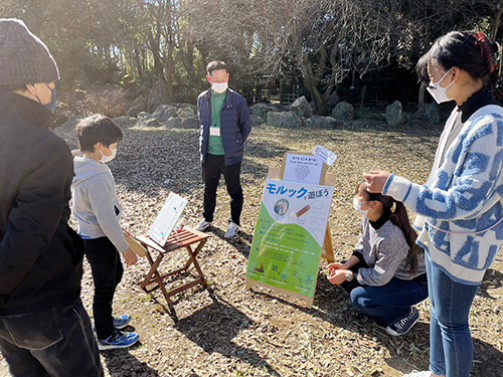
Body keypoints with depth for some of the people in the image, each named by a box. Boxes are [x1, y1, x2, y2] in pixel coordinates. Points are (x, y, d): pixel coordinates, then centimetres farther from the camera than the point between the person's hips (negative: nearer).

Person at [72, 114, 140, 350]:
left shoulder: (82, 168, 1)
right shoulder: (97, 178, -30)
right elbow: (107, 220, -27)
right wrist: (125, 249, -16)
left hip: (91, 235, 10)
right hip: (99, 242, -9)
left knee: (115, 274, 26)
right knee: (105, 288, 9)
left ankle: (104, 320, 46)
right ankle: (106, 337, 32)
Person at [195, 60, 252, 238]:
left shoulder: (237, 100, -10)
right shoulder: (203, 99, 3)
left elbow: (246, 126, -1)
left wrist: (235, 144, -1)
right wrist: (205, 144, 14)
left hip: (230, 155, -4)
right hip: (209, 154, 4)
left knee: (234, 191, 8)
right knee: (209, 189, 19)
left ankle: (234, 223, 25)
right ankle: (207, 218, 37)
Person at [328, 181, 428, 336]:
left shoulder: (391, 236, -37)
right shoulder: (368, 217, -13)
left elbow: (380, 277, -27)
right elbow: (362, 246, 4)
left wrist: (347, 275, -19)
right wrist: (345, 266, -9)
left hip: (415, 282, -8)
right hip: (385, 268, 8)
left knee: (359, 297, -22)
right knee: (340, 271, -1)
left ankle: (406, 313, 2)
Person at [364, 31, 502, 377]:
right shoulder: (461, 115, 3)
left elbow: (462, 202, -27)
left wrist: (393, 186, -27)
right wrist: (424, 224, 19)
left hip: (462, 247, -9)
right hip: (441, 236, 9)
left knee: (451, 321, 11)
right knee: (438, 311, 24)